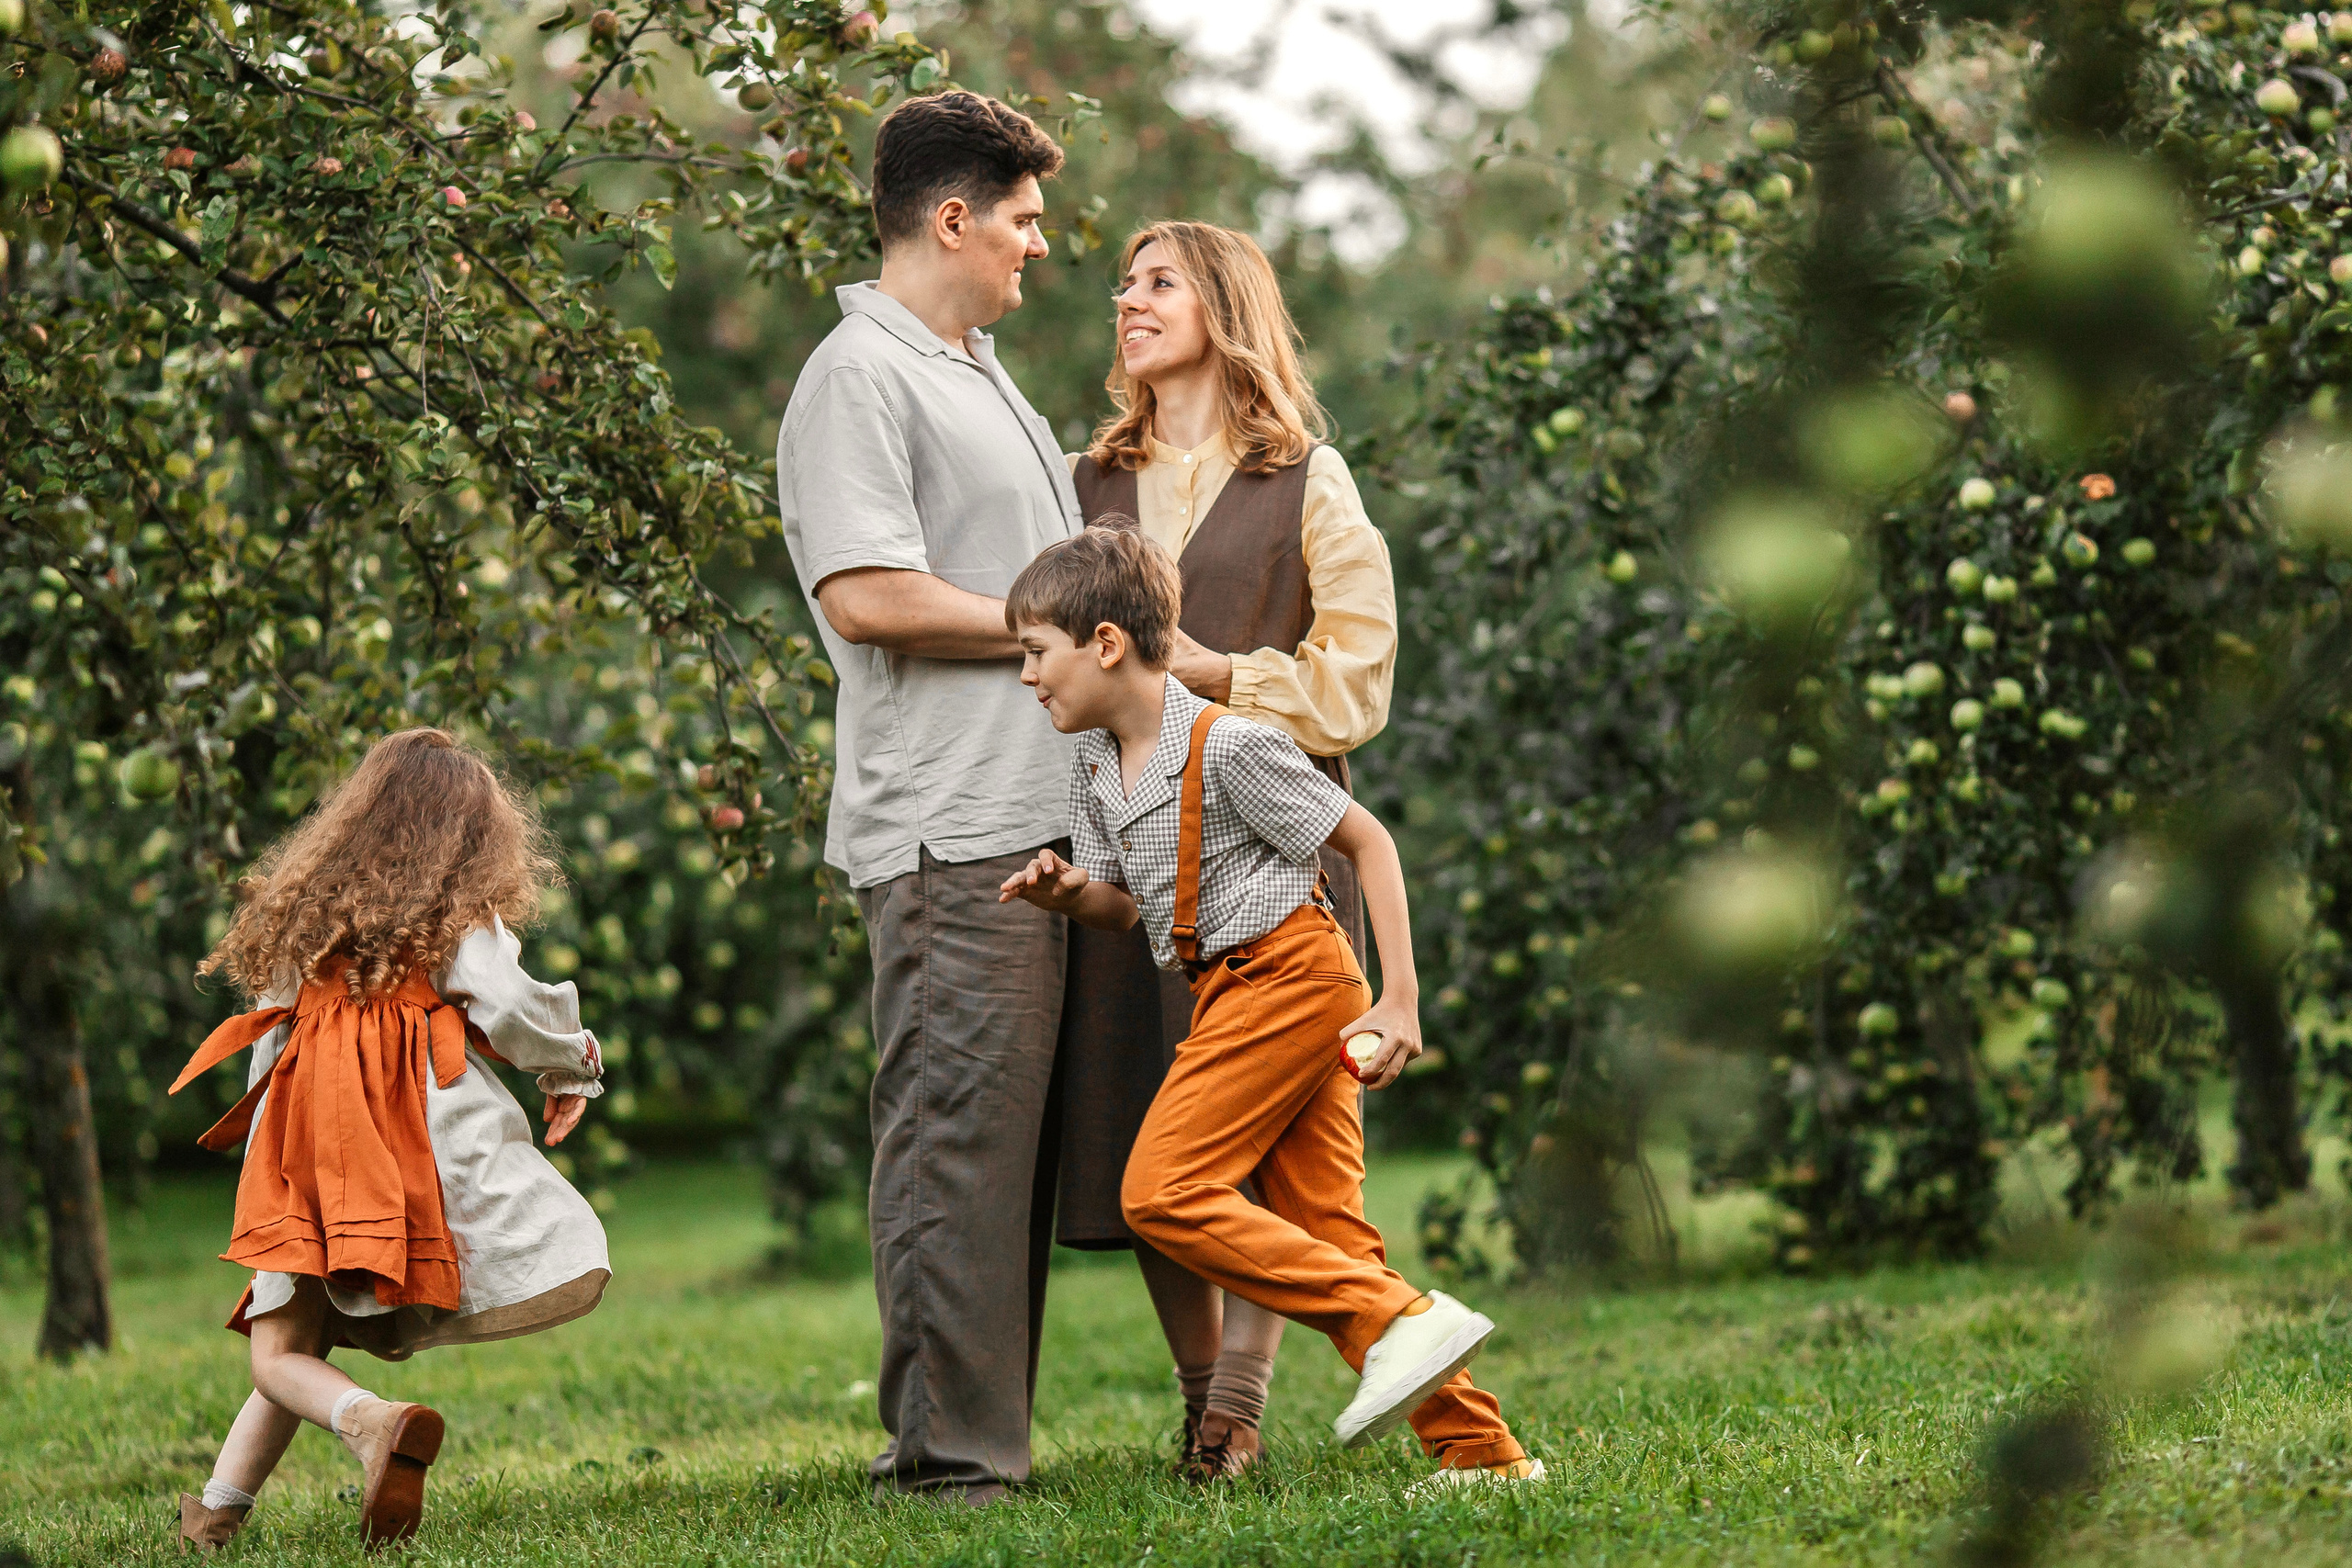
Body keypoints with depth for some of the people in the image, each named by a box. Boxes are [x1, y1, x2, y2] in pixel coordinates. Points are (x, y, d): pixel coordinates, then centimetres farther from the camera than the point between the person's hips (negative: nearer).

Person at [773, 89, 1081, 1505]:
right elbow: (867, 595, -19)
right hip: (949, 830, -10)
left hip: (1038, 822, 10)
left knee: (1015, 1140, 11)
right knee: (957, 1137, -9)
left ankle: (984, 1436, 16)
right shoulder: (860, 380, -9)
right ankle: (944, 1451, -7)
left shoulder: (983, 376, 23)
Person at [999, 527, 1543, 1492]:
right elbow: (1129, 906, 17)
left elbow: (1368, 840, -9)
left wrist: (1401, 1002, -12)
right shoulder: (1095, 759, 10)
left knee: (1164, 1191, -16)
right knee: (1323, 1229, 4)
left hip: (1284, 975, -9)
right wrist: (1070, 894, -7)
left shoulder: (1226, 746, -15)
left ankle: (1402, 1321, -19)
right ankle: (1478, 1447, 2)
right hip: (1233, 992, 9)